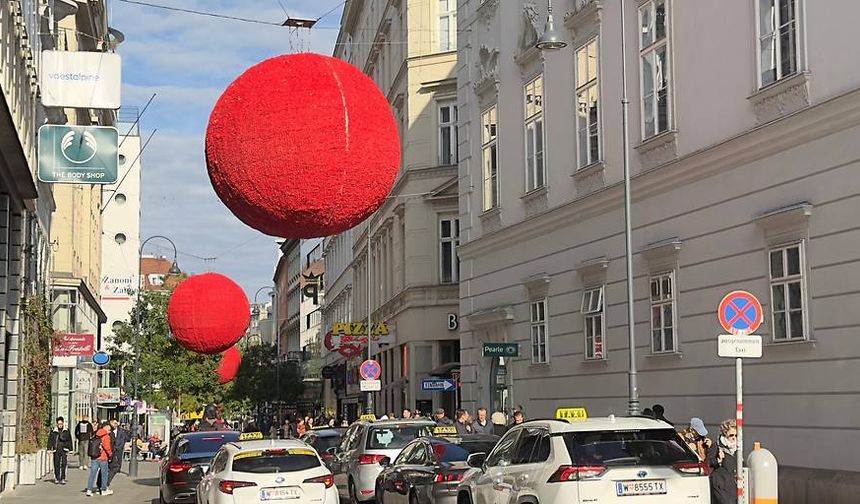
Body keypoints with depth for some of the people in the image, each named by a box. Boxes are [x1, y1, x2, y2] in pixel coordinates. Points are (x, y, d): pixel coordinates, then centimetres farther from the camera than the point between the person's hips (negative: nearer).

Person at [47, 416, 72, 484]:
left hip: (64, 450, -1)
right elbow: (50, 440, 8)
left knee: (64, 464, -7)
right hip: (56, 450, 1)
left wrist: (70, 449, 8)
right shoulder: (53, 432, 8)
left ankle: (63, 479, -4)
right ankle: (56, 478, 13)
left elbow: (69, 441, 11)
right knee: (56, 465, 2)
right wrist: (49, 449, 1)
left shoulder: (66, 431, 8)